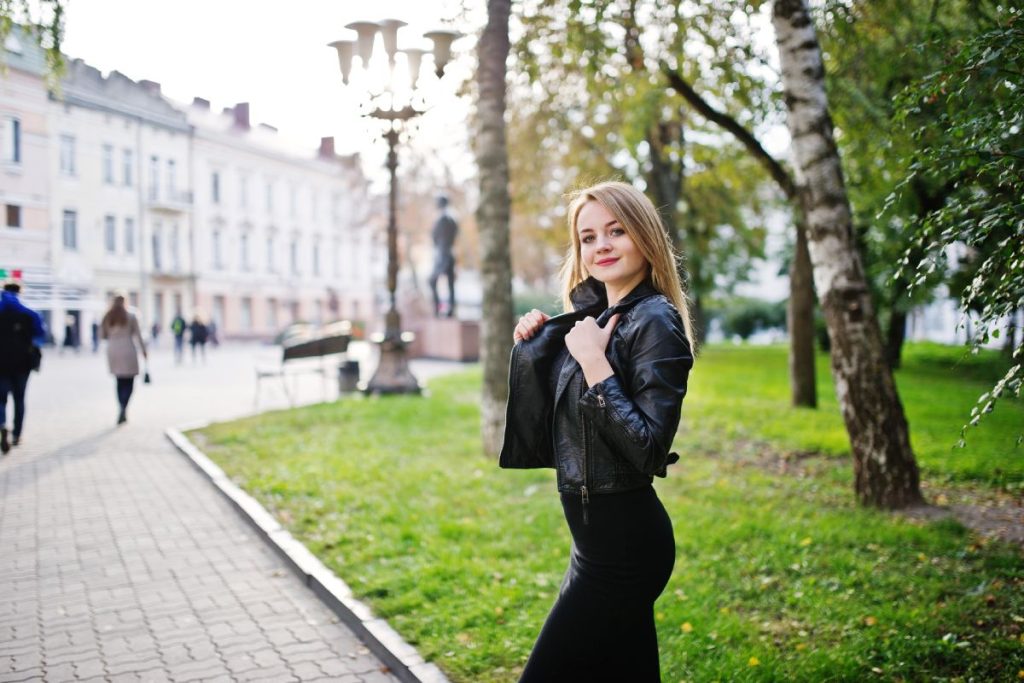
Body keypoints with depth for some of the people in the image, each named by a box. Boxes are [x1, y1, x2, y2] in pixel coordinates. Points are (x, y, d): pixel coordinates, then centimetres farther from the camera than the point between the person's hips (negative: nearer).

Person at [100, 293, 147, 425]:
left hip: (112, 351, 3)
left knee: (120, 382, 15)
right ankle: (123, 408, -23)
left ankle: (123, 413, 15)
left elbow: (102, 334, 6)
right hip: (128, 351, -3)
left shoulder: (107, 318, 5)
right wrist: (144, 350, 8)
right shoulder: (130, 316, -2)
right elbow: (138, 335, -1)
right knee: (129, 383, 1)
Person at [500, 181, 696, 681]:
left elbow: (649, 451, -23)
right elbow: (545, 436, 14)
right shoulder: (593, 317, 9)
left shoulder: (655, 322, -15)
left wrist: (595, 365, -24)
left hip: (623, 541, -9)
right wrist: (532, 346, 4)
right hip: (600, 534, 9)